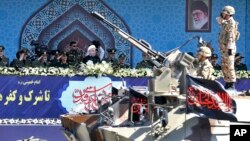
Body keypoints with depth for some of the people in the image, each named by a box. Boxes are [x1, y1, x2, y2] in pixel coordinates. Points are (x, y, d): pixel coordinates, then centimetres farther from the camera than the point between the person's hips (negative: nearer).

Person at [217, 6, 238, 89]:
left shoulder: (231, 23, -15)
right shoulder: (225, 22, 15)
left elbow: (231, 37, -21)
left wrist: (230, 48, -24)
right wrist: (221, 16, 15)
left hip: (228, 48, -10)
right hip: (224, 48, 10)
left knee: (229, 67, -10)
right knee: (224, 67, 12)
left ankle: (232, 85, -8)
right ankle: (227, 84, 17)